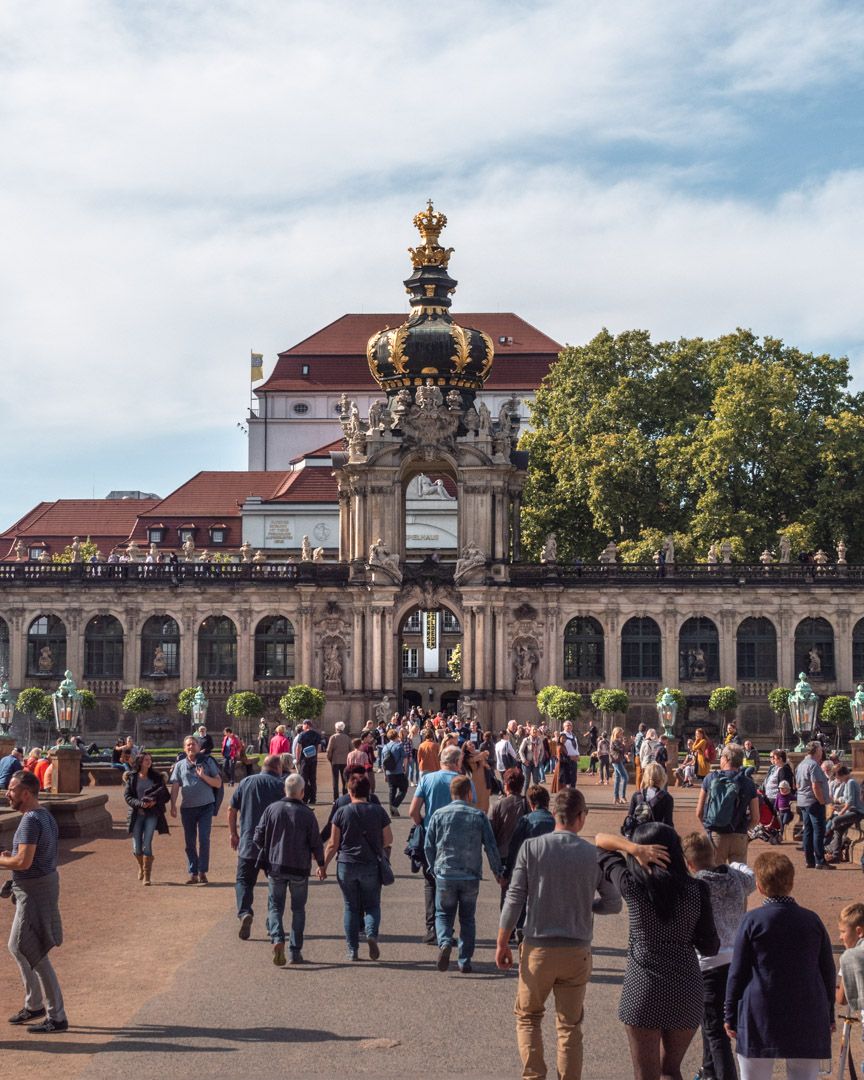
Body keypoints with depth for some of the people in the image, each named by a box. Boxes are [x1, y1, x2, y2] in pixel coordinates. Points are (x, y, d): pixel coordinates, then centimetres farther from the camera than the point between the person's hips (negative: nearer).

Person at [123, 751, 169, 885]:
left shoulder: (156, 777, 9)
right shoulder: (131, 777, 5)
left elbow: (166, 795, 9)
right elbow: (127, 796, -1)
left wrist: (155, 801, -12)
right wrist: (140, 803, -18)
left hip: (151, 814, 0)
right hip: (136, 814, 0)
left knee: (147, 844, -13)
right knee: (137, 846, 2)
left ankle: (147, 875, -9)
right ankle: (141, 868, 31)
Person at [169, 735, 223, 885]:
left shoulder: (207, 761, 4)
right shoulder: (180, 765, 8)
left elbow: (218, 783, 2)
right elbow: (175, 786, 1)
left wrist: (203, 776, -14)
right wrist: (173, 805, -12)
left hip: (206, 806, -2)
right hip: (187, 808, 2)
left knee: (204, 838, -10)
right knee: (190, 842, 4)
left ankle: (202, 872, 0)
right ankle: (193, 874, 12)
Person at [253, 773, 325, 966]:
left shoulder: (272, 809, -4)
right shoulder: (307, 814, -8)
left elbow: (258, 837, -3)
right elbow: (316, 843, -4)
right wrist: (320, 863, 14)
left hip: (275, 866, 1)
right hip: (299, 869, -1)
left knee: (275, 907, 10)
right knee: (298, 910, 13)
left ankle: (277, 939, -15)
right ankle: (295, 951, 11)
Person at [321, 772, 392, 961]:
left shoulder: (342, 812, -4)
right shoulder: (378, 811, -1)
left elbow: (333, 844, -3)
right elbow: (388, 840, 4)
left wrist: (323, 865, 8)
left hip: (346, 866, 0)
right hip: (371, 866, 0)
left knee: (351, 908, 9)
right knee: (372, 905, 11)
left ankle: (353, 950, 8)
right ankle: (372, 934, -16)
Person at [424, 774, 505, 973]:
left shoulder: (439, 815, 0)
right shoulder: (479, 816, 0)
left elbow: (428, 846, 3)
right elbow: (491, 847, 1)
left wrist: (434, 870, 17)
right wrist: (498, 872, 13)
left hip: (445, 875, 0)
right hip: (471, 877, 0)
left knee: (443, 914, 12)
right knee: (468, 918, 12)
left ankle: (445, 942, -16)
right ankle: (465, 961, 10)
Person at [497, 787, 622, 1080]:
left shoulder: (532, 847, -7)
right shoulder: (594, 854, -4)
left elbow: (514, 899, -7)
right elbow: (613, 904, 1)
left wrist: (502, 943, 2)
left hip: (538, 948, -1)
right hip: (577, 950, 1)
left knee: (527, 1015, 16)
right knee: (570, 1025, 11)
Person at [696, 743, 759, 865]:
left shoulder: (710, 779, -2)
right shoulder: (748, 784, -2)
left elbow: (699, 813, 3)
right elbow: (755, 819, 1)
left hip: (715, 836, 0)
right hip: (739, 838, 0)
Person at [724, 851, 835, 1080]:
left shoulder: (752, 920, -5)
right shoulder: (812, 921, 4)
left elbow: (737, 973, -2)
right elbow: (828, 971, 11)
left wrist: (731, 1016, 6)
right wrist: (829, 1014, 21)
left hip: (759, 1018, -2)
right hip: (808, 1021, 2)